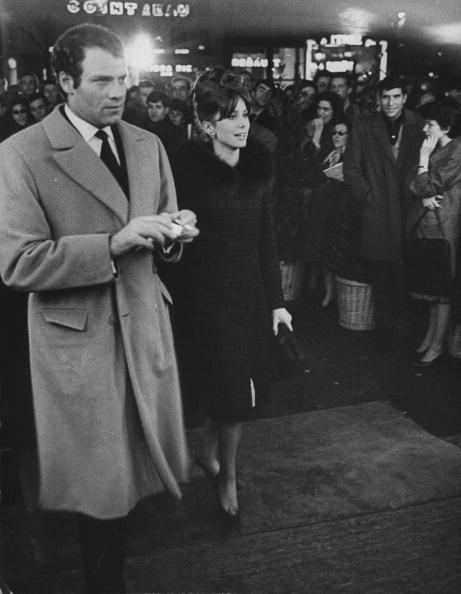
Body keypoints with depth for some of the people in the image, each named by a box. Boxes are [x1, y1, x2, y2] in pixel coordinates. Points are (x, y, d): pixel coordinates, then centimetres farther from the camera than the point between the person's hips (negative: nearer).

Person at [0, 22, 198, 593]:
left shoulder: (148, 145, 8)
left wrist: (174, 232, -9)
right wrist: (113, 243, -23)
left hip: (144, 325, 5)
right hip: (77, 336, -5)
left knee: (140, 457, 17)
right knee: (98, 478, 7)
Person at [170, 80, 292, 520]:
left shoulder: (258, 168, 4)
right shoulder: (190, 169, -10)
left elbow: (267, 240, 6)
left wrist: (276, 301, 6)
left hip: (250, 293, 5)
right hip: (207, 295, -5)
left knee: (233, 389, 12)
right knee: (232, 390, -1)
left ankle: (208, 451, 39)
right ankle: (228, 476, 22)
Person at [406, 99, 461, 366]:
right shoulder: (436, 149, 12)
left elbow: (427, 187, -16)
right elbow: (413, 184, 7)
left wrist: (424, 157, -9)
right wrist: (424, 198, -12)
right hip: (427, 222, 8)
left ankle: (438, 344, 9)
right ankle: (431, 334, 23)